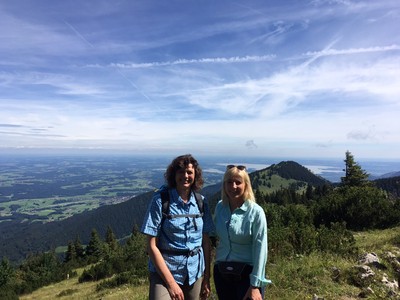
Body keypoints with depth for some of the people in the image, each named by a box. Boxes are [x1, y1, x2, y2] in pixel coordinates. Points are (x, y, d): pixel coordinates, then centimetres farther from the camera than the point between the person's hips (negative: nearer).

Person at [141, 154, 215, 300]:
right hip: (164, 270, -3)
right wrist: (171, 282, -14)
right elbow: (152, 245, -12)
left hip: (195, 271, 4)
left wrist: (207, 278, 4)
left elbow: (206, 241, 4)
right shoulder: (160, 200, -12)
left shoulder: (201, 202, -1)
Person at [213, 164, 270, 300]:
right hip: (221, 273, 4)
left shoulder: (256, 212, -14)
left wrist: (255, 285, -15)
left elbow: (260, 250, -14)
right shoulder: (220, 207, -1)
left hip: (247, 273, -4)